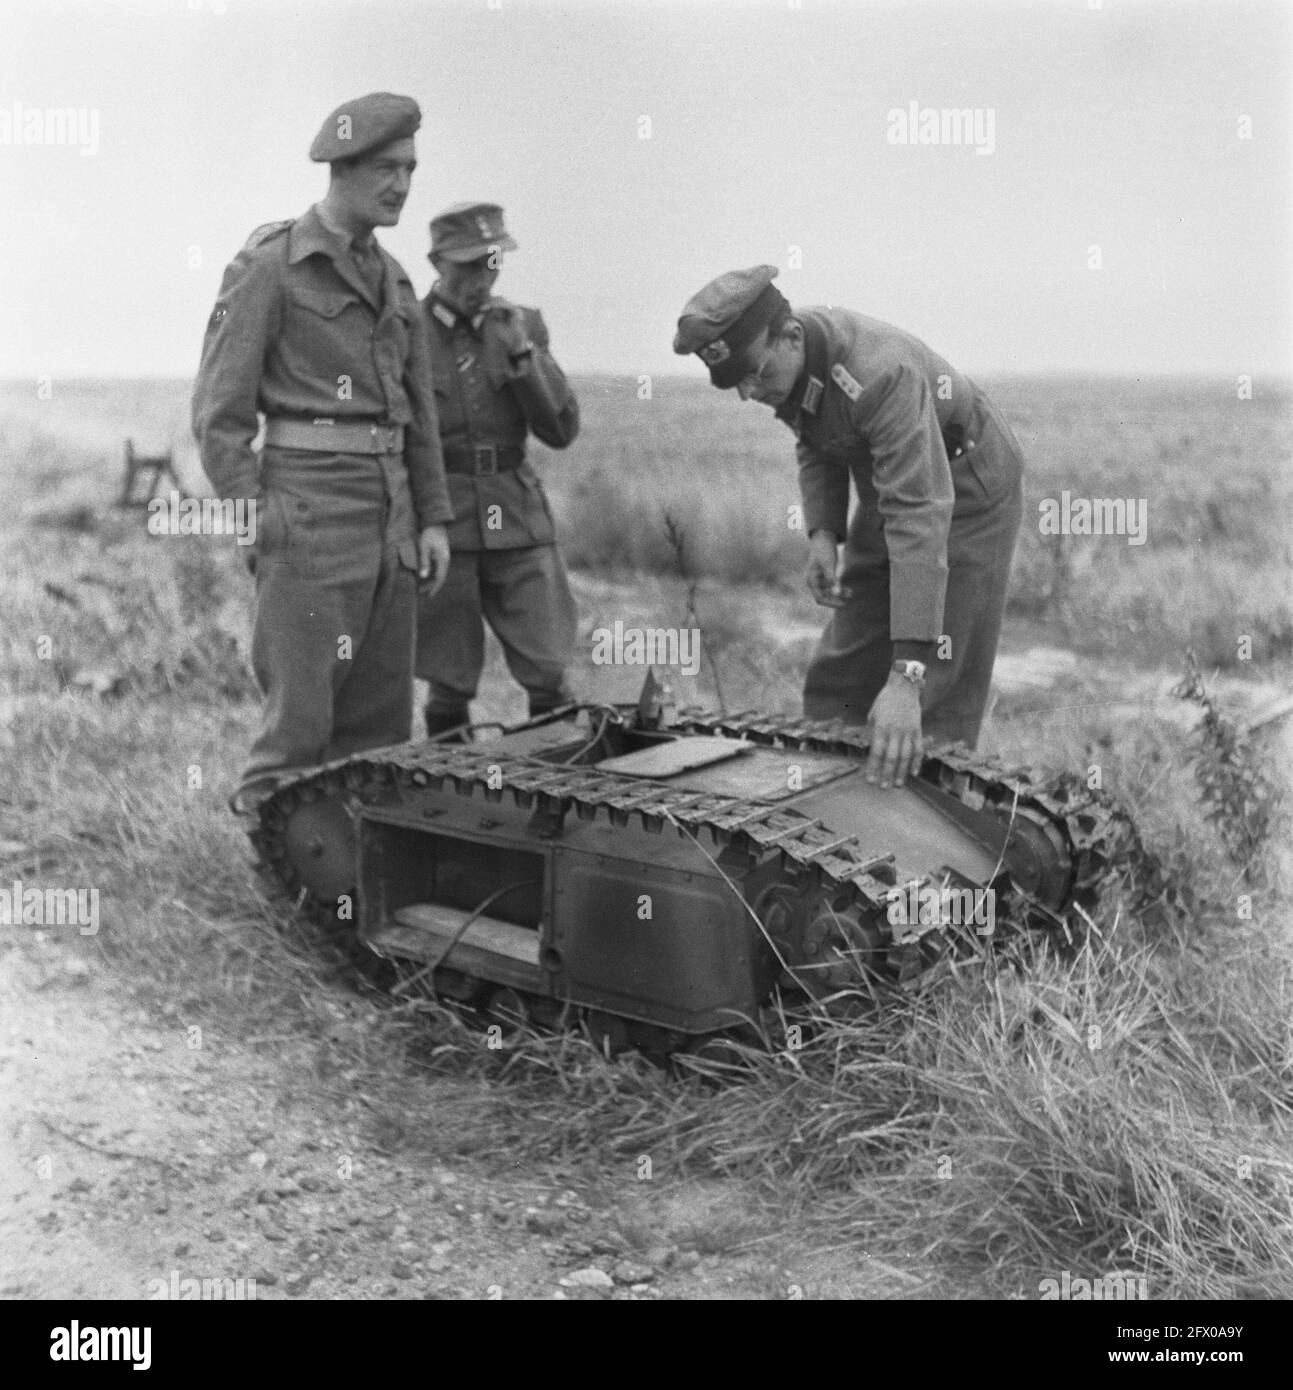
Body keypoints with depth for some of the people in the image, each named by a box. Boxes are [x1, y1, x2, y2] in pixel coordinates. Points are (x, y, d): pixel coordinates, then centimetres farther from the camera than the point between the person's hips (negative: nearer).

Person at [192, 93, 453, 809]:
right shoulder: (269, 264, -4)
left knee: (382, 726, 10)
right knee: (301, 724, -5)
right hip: (311, 515, -7)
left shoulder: (392, 279, 17)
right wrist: (256, 517, -12)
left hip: (392, 522, 7)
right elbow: (219, 409, -7)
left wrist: (434, 519, 12)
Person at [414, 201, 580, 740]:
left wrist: (521, 353, -9)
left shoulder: (522, 326, 9)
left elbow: (561, 430, 2)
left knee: (550, 676, 0)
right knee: (450, 688, 2)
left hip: (517, 520, 3)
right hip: (440, 521, -2)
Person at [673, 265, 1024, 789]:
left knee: (938, 698, -10)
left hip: (965, 493, -8)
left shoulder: (882, 374, -38)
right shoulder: (781, 360, -13)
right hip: (892, 493, 8)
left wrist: (906, 676, -50)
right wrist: (822, 534, -12)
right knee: (837, 679, 8)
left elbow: (920, 518, -44)